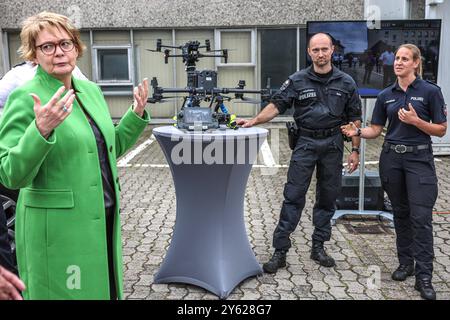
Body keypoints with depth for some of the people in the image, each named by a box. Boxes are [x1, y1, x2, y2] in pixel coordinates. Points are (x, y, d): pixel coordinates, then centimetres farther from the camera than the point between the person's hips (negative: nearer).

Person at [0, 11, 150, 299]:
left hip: (102, 220, 7)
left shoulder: (91, 90, 7)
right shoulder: (26, 98, -13)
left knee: (105, 288, 19)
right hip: (57, 229, -6)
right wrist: (41, 129, -32)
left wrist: (136, 114, 4)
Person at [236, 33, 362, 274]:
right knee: (293, 196, -5)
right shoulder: (298, 80, 0)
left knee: (327, 197, 9)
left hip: (333, 145, 2)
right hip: (305, 143, -2)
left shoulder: (346, 82, 4)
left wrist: (355, 150, 3)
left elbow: (354, 119, 7)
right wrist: (253, 121, -20)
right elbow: (277, 105, -5)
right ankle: (280, 251, 1)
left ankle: (318, 247, 24)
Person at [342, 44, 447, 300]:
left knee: (421, 217, -7)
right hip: (392, 158, 4)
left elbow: (441, 130, -4)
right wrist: (357, 132, -13)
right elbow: (376, 130, 7)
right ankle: (406, 262, 27)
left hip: (419, 158, -4)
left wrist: (415, 120, -19)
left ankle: (424, 276, -1)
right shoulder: (386, 95, 7)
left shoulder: (430, 91, -5)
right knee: (401, 214, 13)